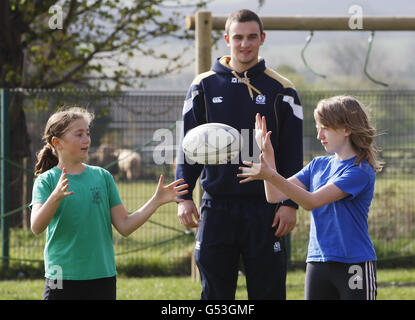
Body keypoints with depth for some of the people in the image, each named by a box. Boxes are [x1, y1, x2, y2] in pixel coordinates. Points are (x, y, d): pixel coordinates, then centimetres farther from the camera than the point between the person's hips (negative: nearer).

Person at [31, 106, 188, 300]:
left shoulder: (102, 177, 8)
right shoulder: (47, 180, -2)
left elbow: (124, 226, 8)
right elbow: (36, 227, -17)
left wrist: (156, 201, -2)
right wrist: (56, 196, -33)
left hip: (102, 278, 3)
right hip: (62, 279, -3)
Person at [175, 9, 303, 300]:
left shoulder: (281, 90, 5)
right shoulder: (204, 87, 7)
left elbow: (293, 154, 4)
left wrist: (290, 204, -4)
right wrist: (184, 196, 0)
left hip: (265, 210, -1)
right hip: (217, 207, 1)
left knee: (268, 291, 0)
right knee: (215, 294, 3)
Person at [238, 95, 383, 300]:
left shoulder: (360, 170, -11)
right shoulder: (318, 165, 13)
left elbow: (312, 201, -20)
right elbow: (275, 196, 7)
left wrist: (271, 176, -27)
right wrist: (267, 153, -2)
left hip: (354, 263, -7)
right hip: (317, 262, 7)